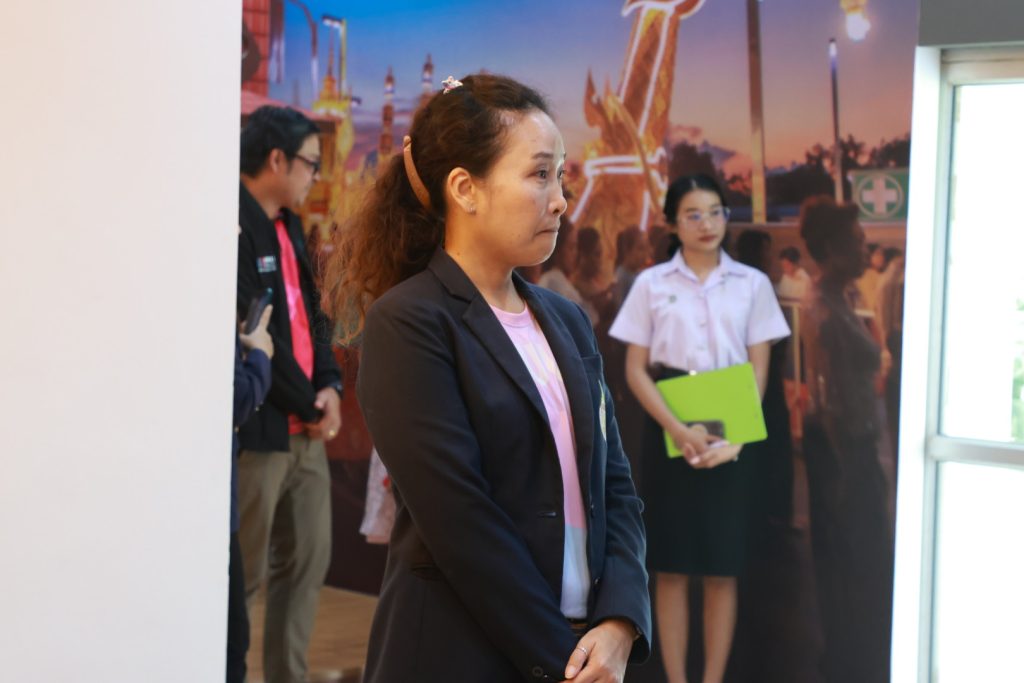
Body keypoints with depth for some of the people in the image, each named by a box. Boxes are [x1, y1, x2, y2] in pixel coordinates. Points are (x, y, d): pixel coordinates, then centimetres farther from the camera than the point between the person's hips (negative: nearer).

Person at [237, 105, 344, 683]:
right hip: (256, 431, -9)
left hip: (307, 429, 9)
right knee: (244, 574, -1)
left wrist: (329, 385, 0)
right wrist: (308, 404, -10)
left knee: (308, 562, 12)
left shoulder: (288, 228, 15)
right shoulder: (234, 228, -15)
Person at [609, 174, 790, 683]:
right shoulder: (651, 283, 3)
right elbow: (635, 369, -1)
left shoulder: (752, 283, 5)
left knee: (722, 569, 1)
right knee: (671, 568, 1)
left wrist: (735, 438, -11)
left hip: (731, 432, 1)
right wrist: (678, 430, -15)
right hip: (669, 430, -1)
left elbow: (758, 370, 3)